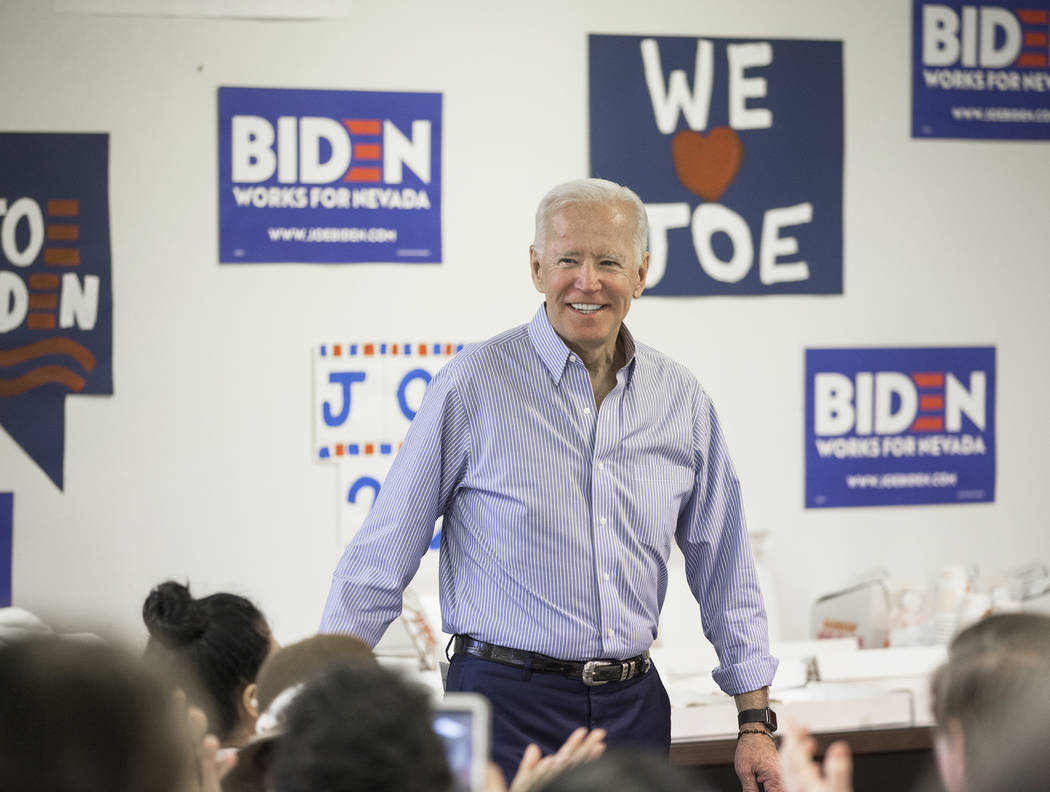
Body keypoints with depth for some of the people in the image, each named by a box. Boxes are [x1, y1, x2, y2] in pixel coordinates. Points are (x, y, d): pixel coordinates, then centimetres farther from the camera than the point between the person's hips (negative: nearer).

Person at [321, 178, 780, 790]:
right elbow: (384, 556, -3)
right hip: (509, 700, -4)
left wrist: (756, 721, 11)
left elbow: (725, 571, 14)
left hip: (633, 701, 4)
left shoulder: (682, 400, 7)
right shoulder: (474, 384, -5)